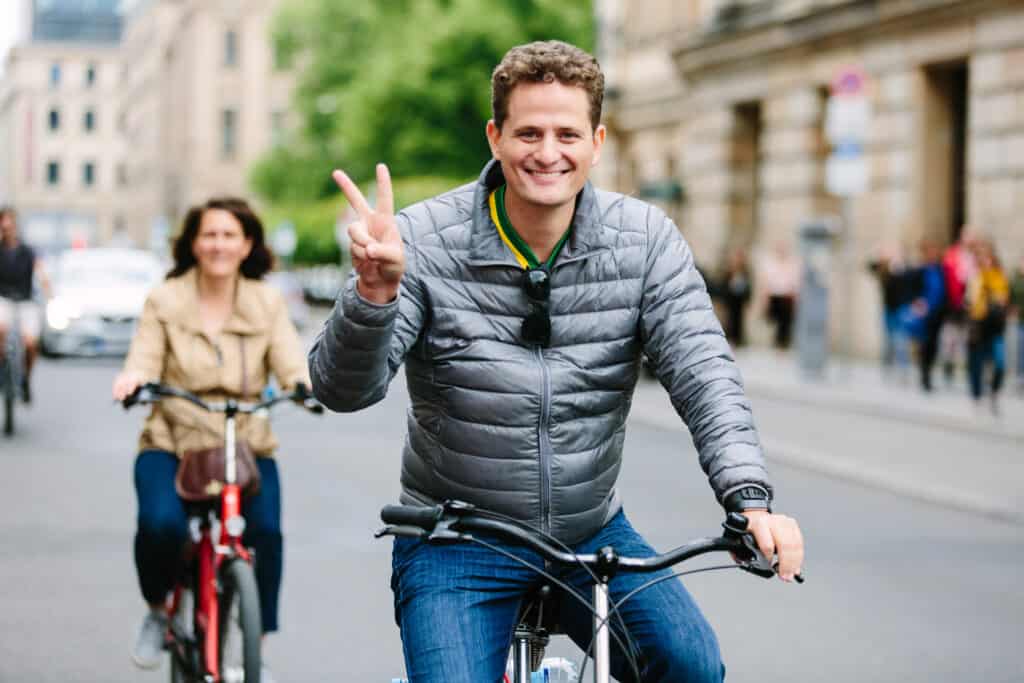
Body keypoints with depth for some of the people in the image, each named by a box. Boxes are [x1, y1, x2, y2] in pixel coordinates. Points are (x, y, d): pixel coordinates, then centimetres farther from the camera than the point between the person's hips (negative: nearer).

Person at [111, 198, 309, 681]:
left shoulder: (267, 303, 6)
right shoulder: (164, 301, 3)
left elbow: (289, 362, -4)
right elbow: (145, 360, -5)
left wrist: (304, 384, -27)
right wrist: (133, 377, -29)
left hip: (246, 442, 1)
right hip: (171, 441, -1)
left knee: (266, 532, -23)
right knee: (161, 524, -28)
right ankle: (157, 611, 6)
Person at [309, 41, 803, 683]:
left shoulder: (645, 238, -7)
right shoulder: (423, 240, -14)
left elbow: (704, 371, -14)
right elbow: (343, 389, -18)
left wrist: (750, 498, -30)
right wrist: (374, 291, -39)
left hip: (593, 534, 2)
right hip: (454, 548, -2)